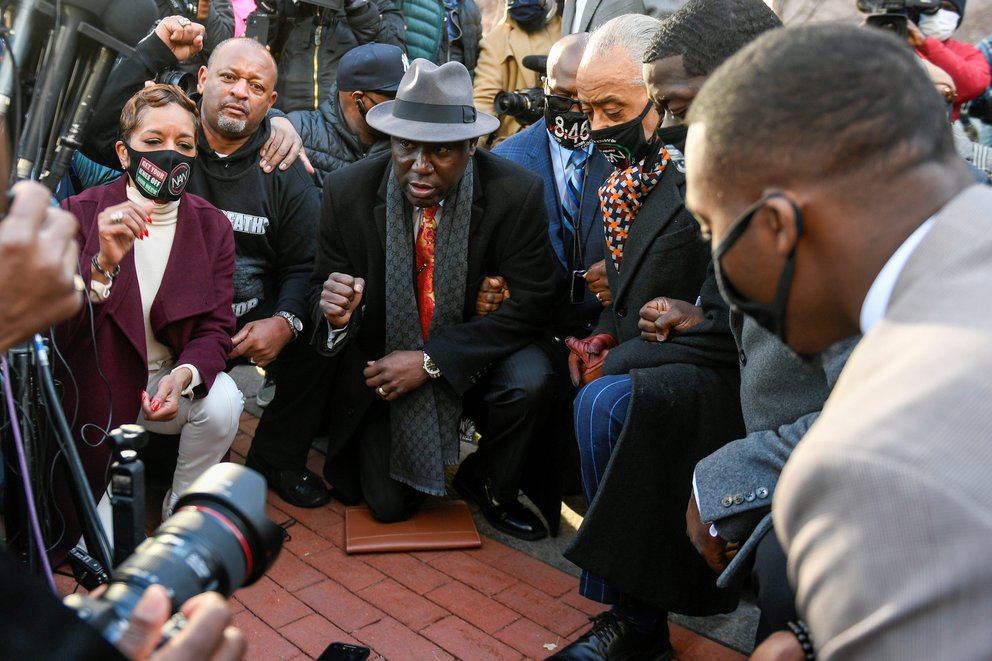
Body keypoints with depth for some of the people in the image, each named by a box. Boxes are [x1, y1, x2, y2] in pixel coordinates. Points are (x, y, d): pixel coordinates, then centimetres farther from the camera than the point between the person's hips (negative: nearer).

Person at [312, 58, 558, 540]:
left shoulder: (515, 193, -20)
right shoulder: (348, 192, -16)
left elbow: (530, 304, -19)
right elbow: (324, 284, -5)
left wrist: (431, 361, -24)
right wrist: (335, 311, -32)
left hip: (471, 356, 0)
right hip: (384, 362, 1)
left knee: (530, 381, -31)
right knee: (389, 505, -5)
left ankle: (487, 485, 1)